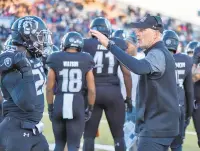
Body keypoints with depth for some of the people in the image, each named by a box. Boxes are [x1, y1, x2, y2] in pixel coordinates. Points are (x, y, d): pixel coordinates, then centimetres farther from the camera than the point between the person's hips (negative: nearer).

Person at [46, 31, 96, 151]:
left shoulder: (56, 60, 1)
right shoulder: (85, 61, 1)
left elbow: (49, 88, 2)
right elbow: (91, 89, 1)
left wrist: (50, 108, 12)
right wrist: (90, 108, 13)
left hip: (59, 104, 1)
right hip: (77, 105, -1)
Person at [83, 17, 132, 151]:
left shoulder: (86, 45, -1)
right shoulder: (119, 44, 3)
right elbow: (126, 72, 1)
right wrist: (129, 97, 9)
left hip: (92, 91, 0)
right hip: (113, 92, 1)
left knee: (89, 136, 8)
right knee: (118, 136, 10)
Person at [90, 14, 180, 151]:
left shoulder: (158, 54, -17)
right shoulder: (162, 54, 17)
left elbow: (139, 68, -37)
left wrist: (110, 45, -37)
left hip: (156, 127, -11)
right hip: (161, 124, 11)